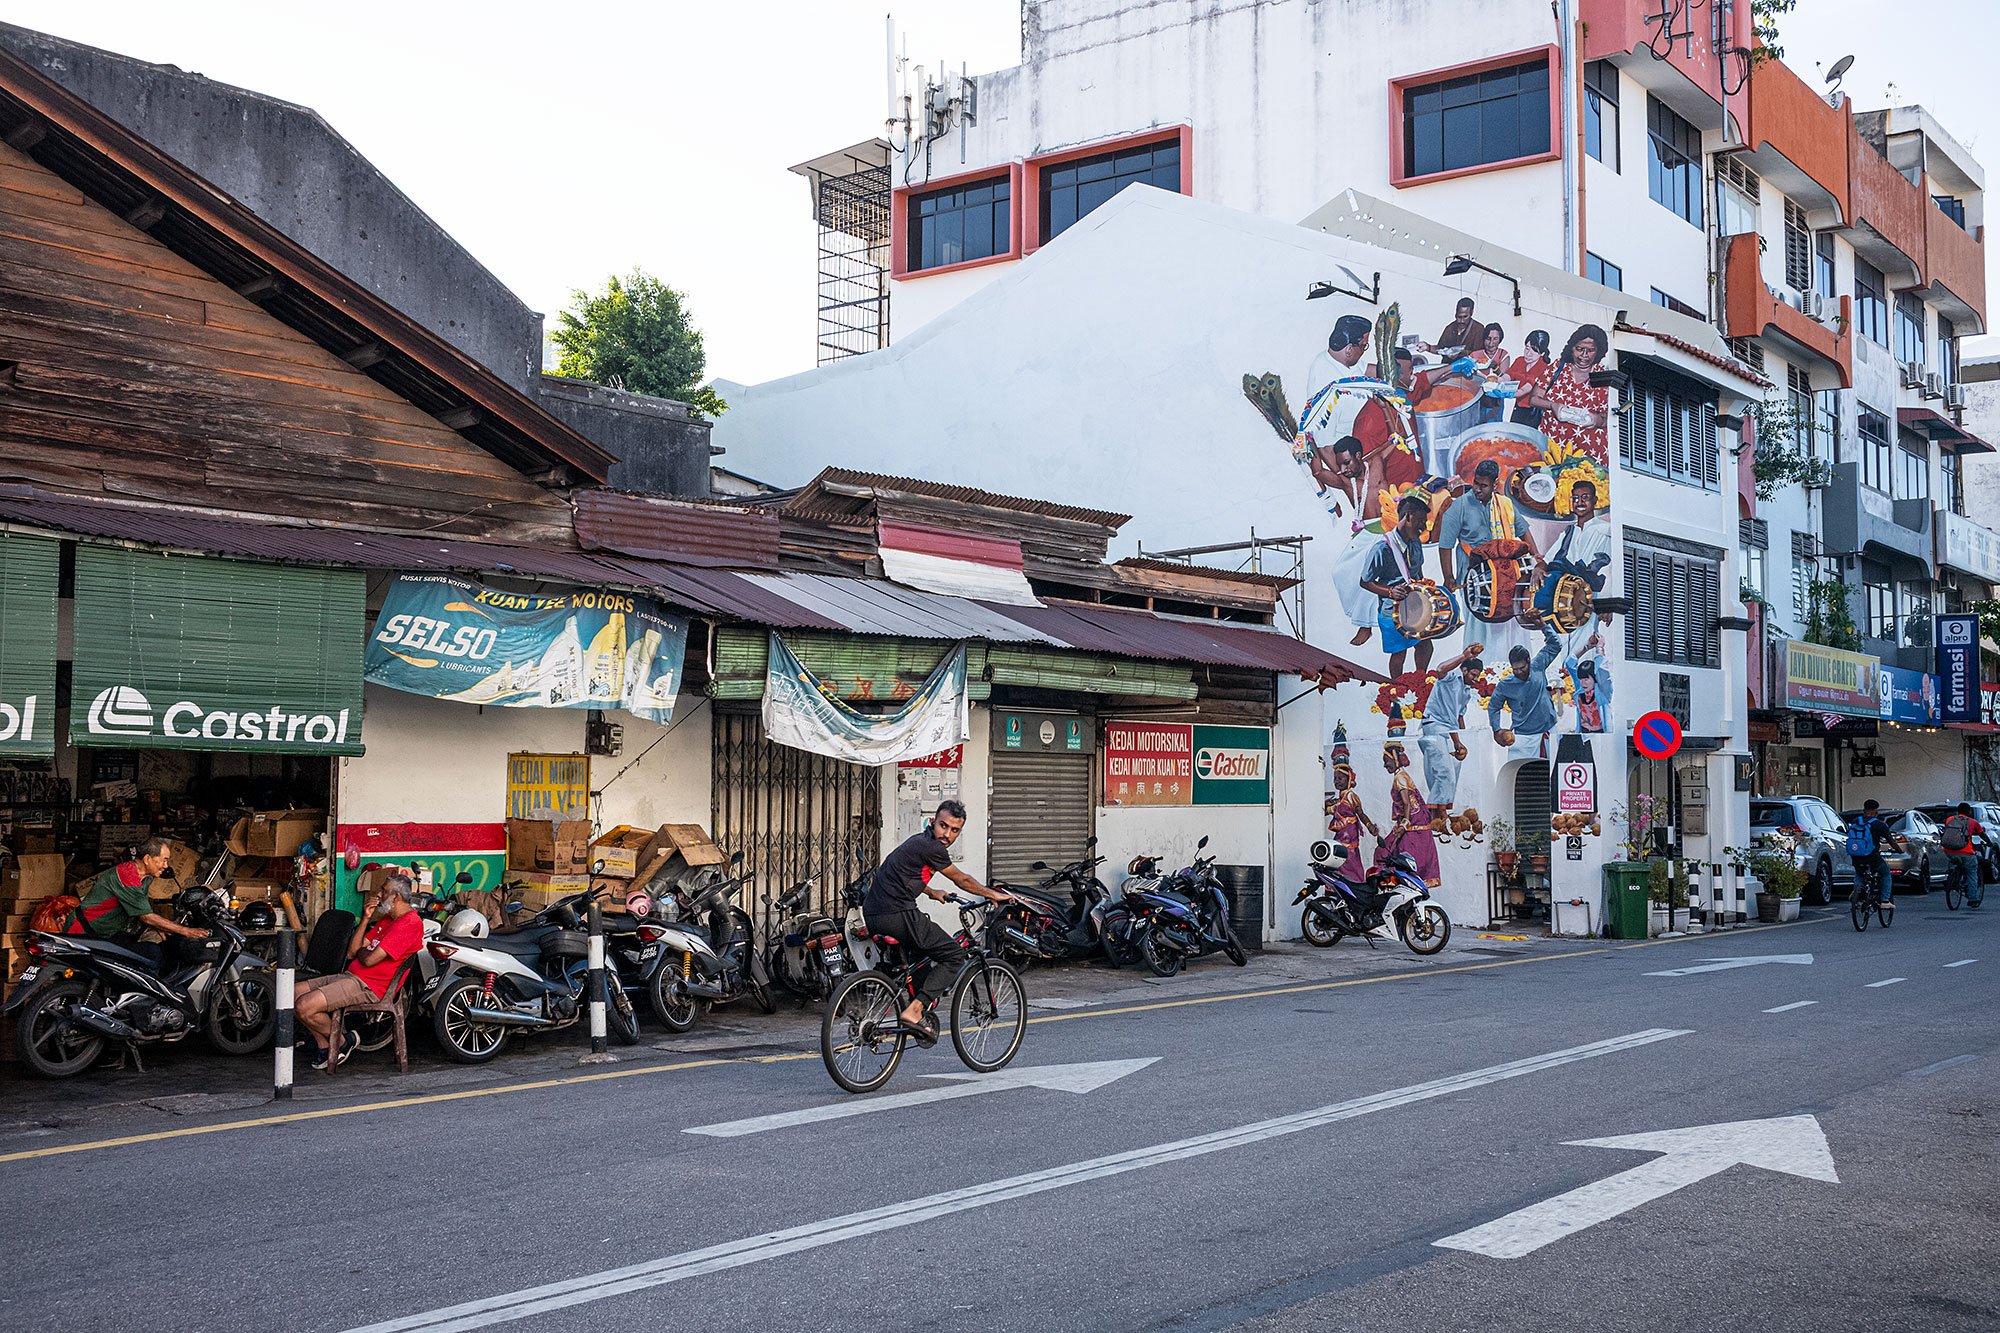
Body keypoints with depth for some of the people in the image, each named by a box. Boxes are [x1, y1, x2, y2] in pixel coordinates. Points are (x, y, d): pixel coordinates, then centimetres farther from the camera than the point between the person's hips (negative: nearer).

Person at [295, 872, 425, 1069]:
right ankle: (325, 1047, 10)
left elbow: (370, 960, -20)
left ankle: (343, 1041, 3)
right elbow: (352, 952, 15)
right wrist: (366, 918, 6)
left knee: (305, 1006, -21)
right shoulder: (388, 919, 20)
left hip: (368, 986, -11)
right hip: (351, 976, 11)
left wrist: (361, 950, 4)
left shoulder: (410, 923, -15)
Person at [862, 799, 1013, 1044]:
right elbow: (962, 880, 4)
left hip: (873, 914, 10)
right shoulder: (931, 847, -9)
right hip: (898, 915, -10)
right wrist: (994, 895, 18)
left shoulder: (918, 841, 19)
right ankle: (914, 1010, -10)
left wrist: (931, 892, 52)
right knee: (953, 953, 1)